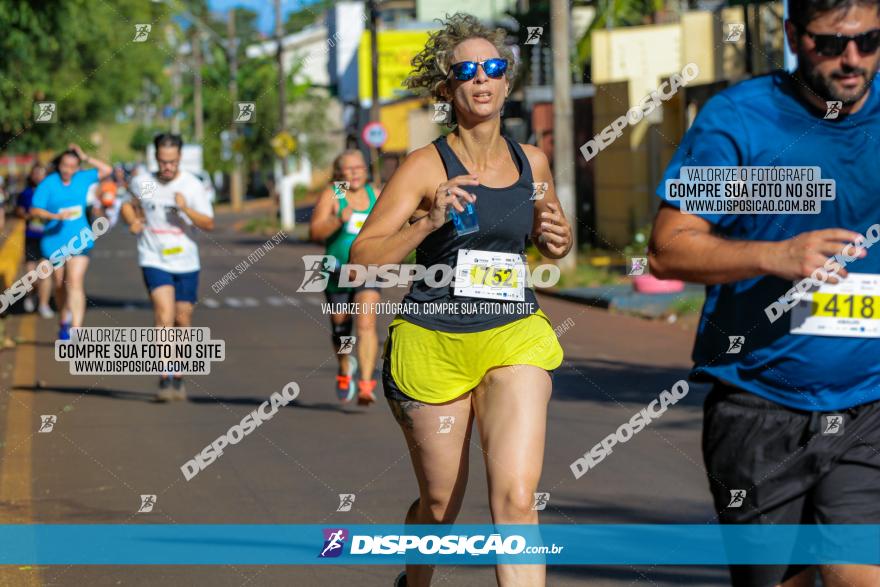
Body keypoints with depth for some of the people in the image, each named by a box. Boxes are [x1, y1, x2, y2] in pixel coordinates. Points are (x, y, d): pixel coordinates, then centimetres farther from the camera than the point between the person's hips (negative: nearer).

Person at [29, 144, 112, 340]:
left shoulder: (82, 178, 4)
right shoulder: (48, 184, -5)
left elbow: (106, 170, 9)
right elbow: (35, 211, -10)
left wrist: (86, 158, 0)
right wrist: (56, 216, -25)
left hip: (79, 241, 0)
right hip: (55, 241, 0)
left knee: (75, 283, -14)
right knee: (60, 285, 13)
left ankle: (75, 330, -21)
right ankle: (64, 321, 38)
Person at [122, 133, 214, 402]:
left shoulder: (192, 185, -4)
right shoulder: (142, 182, 0)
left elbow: (209, 224, -8)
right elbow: (128, 205, 20)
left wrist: (186, 209, -24)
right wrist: (132, 221, -1)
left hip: (186, 262, 1)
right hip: (154, 260, -1)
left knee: (182, 321, 8)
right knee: (164, 315, -18)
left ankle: (178, 378, 24)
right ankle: (165, 379, -21)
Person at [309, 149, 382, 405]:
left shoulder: (375, 195, 5)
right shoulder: (331, 195, -5)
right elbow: (315, 231, -15)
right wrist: (339, 220, -30)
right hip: (338, 270, 0)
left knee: (366, 324, -17)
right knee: (340, 325, 14)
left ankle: (366, 386, -22)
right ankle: (345, 367, 45)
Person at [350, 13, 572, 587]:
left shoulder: (532, 161, 6)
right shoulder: (426, 165, -6)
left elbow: (552, 237, 25)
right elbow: (362, 256, -12)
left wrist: (558, 238, 1)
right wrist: (429, 221, -26)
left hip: (515, 338, 2)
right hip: (433, 341, -2)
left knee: (516, 496, -18)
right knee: (440, 503, 13)